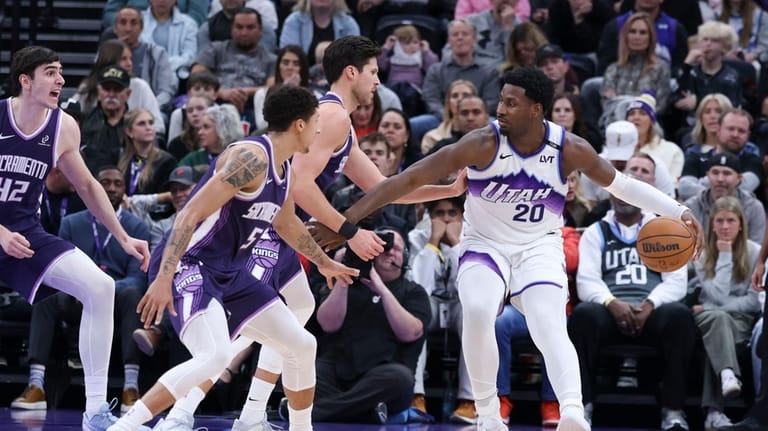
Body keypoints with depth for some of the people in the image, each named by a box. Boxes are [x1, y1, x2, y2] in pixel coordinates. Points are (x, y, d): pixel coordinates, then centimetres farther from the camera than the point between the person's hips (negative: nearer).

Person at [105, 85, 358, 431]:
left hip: (231, 272, 10)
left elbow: (285, 222, 33)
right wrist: (163, 279, -33)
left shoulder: (286, 169, 10)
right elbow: (191, 213, -26)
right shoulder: (252, 157, -20)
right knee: (215, 355, -31)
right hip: (191, 265, -10)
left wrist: (324, 263, 46)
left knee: (302, 345, 11)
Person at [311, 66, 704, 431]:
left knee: (550, 328, -25)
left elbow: (620, 184, 5)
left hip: (539, 249, 1)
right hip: (485, 245, -1)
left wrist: (678, 212, -3)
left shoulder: (569, 150, -12)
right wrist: (348, 219, -25)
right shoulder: (484, 144, -19)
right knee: (477, 312, -29)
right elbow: (410, 179, -20)